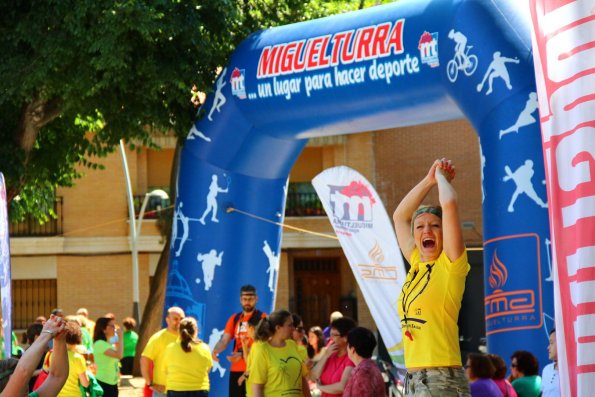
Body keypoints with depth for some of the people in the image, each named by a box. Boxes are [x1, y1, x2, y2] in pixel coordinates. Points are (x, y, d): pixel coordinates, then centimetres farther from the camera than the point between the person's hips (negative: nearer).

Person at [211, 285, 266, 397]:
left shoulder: (262, 318, -2)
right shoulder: (234, 319, 14)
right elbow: (224, 340, 5)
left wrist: (242, 354, -27)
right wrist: (216, 350, -18)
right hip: (236, 370, 5)